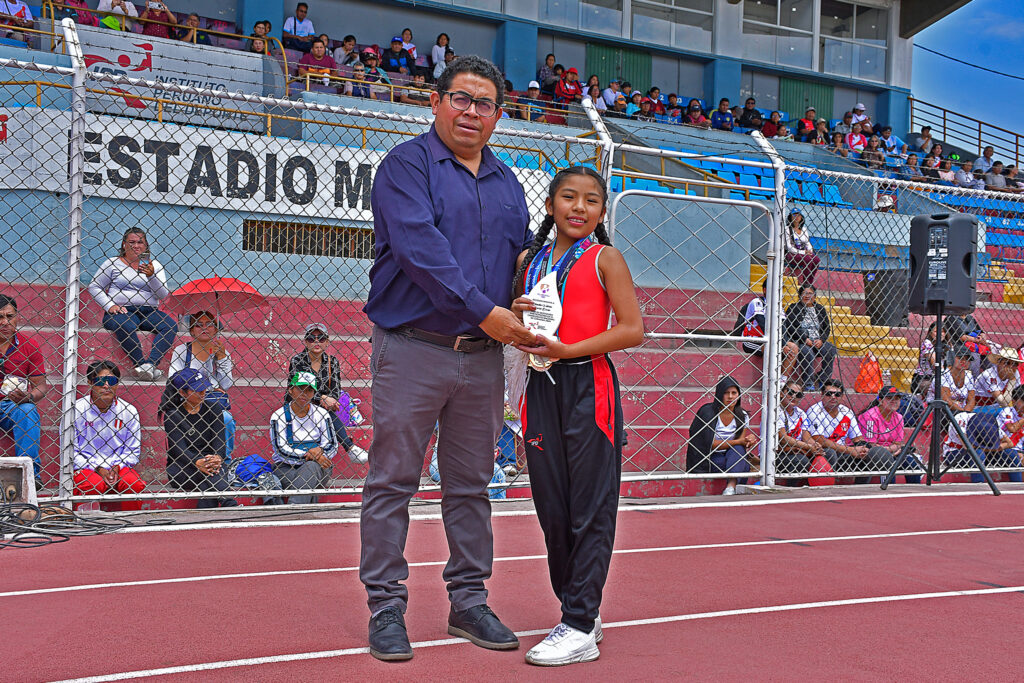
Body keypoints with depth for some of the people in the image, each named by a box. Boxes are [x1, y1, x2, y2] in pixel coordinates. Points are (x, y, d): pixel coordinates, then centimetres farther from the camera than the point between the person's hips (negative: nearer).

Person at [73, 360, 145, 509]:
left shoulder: (129, 411, 5)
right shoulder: (76, 409, -2)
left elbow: (133, 451, 11)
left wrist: (117, 467, -9)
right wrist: (97, 469, -13)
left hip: (119, 467, 2)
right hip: (85, 467, -2)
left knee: (136, 485, -28)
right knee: (94, 485, -34)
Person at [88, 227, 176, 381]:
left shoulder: (154, 265, 17)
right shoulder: (113, 263, 13)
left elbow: (164, 295, 6)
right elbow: (94, 287, 13)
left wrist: (152, 275, -12)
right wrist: (110, 306, -3)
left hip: (149, 311, 2)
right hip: (122, 311, -2)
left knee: (170, 325, -29)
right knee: (126, 326, -38)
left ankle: (150, 364, -42)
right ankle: (141, 364, -39)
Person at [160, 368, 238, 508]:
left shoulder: (214, 409, 11)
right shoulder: (172, 416, 1)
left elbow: (219, 439, 0)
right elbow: (178, 448, -13)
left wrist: (217, 458, -25)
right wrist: (197, 462, -34)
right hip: (179, 468, -2)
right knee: (209, 473, -35)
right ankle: (230, 505, -51)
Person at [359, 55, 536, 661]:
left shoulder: (507, 183, 17)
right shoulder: (407, 165, -3)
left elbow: (523, 256, 20)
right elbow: (420, 247, -17)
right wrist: (482, 310, -21)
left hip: (484, 356, 6)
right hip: (414, 348, -5)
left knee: (472, 484, 12)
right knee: (394, 480, 1)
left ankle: (469, 600, 23)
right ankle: (387, 606, 11)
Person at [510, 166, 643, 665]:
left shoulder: (604, 259, 0)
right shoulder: (528, 261, 14)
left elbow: (632, 329, -7)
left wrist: (567, 349, -15)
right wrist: (515, 317, -2)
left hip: (589, 386, -5)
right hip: (542, 386, 6)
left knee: (591, 508, -3)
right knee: (552, 507, 9)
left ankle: (580, 628, 0)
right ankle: (579, 610, 22)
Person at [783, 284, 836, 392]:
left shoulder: (820, 309, 18)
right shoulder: (794, 308, 5)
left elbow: (827, 328, 15)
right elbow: (790, 328, -4)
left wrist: (821, 340, -5)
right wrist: (805, 339, -14)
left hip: (818, 341, 4)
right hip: (800, 341, -4)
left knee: (831, 350, -26)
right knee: (807, 352, -37)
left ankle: (823, 381, -17)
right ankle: (808, 384, -30)